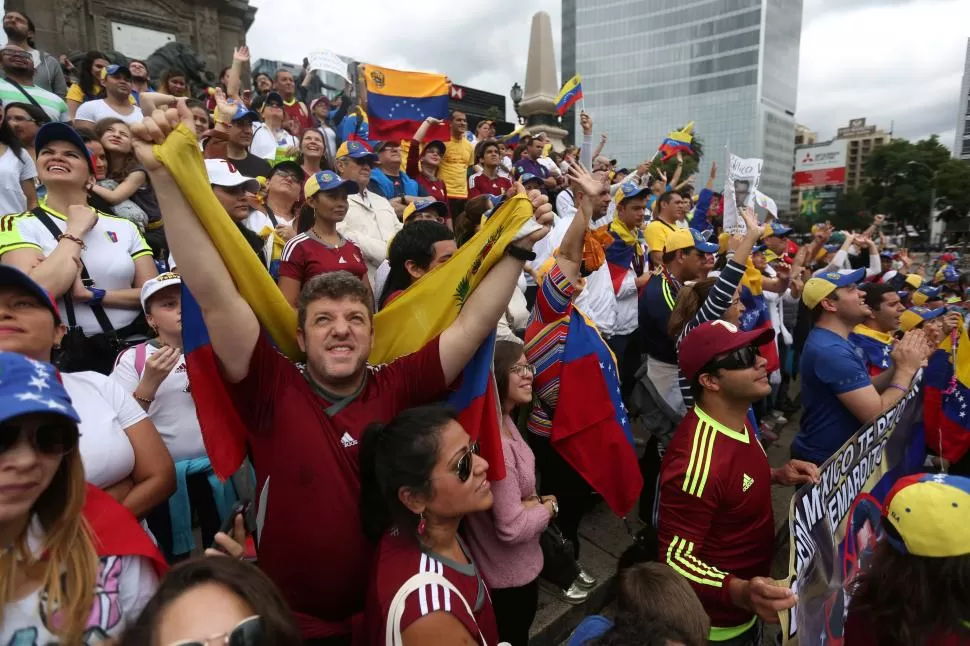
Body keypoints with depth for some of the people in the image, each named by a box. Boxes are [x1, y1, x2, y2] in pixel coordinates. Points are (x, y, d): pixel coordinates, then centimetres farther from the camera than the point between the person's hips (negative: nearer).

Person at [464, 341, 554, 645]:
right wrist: (549, 505, -13)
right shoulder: (494, 444, -34)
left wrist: (533, 503, -10)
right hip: (508, 576, -8)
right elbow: (512, 528, -30)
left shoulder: (505, 421, -4)